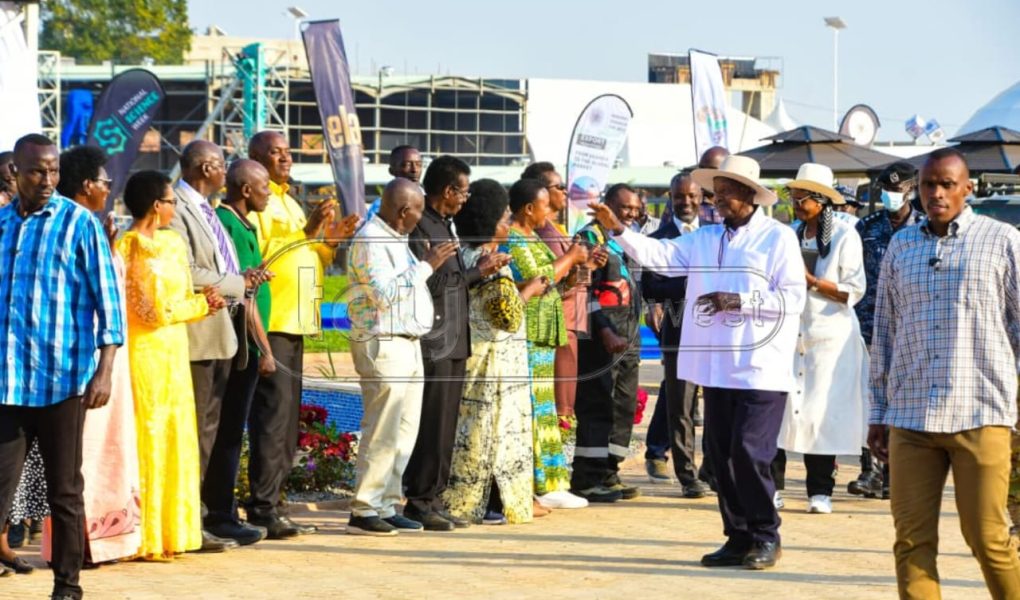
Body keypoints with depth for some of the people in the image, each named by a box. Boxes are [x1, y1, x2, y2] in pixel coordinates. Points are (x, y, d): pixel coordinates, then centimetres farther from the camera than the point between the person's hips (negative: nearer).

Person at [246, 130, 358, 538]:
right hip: (269, 321, -10)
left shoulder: (289, 203, 23)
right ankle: (263, 509, -13)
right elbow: (258, 255, -20)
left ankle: (272, 505, 14)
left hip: (295, 322, 10)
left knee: (287, 416, 10)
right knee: (273, 412, -14)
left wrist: (330, 242, 7)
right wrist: (306, 232, -21)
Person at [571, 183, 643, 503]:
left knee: (623, 406, 9)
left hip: (628, 338, 9)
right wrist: (605, 332, -21)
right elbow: (585, 291, -14)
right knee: (596, 406, -8)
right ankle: (587, 478, -6)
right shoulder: (590, 237, -6)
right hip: (600, 337, -9)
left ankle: (608, 472, 15)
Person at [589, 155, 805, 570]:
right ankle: (738, 537, 16)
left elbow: (793, 297, -10)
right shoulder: (705, 238, 14)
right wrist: (619, 231, -8)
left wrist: (740, 301, -16)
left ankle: (766, 536, 5)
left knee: (749, 452, -9)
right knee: (721, 454, 7)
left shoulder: (778, 238, -3)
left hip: (760, 368, -6)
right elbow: (659, 255, 4)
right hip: (717, 366, 6)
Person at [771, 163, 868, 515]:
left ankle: (820, 492, 4)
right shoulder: (791, 236, 15)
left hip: (828, 337, -4)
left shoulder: (844, 236, -1)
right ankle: (771, 486, -2)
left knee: (824, 411, -3)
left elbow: (853, 291, -7)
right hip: (789, 334, 4)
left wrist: (811, 281, -15)